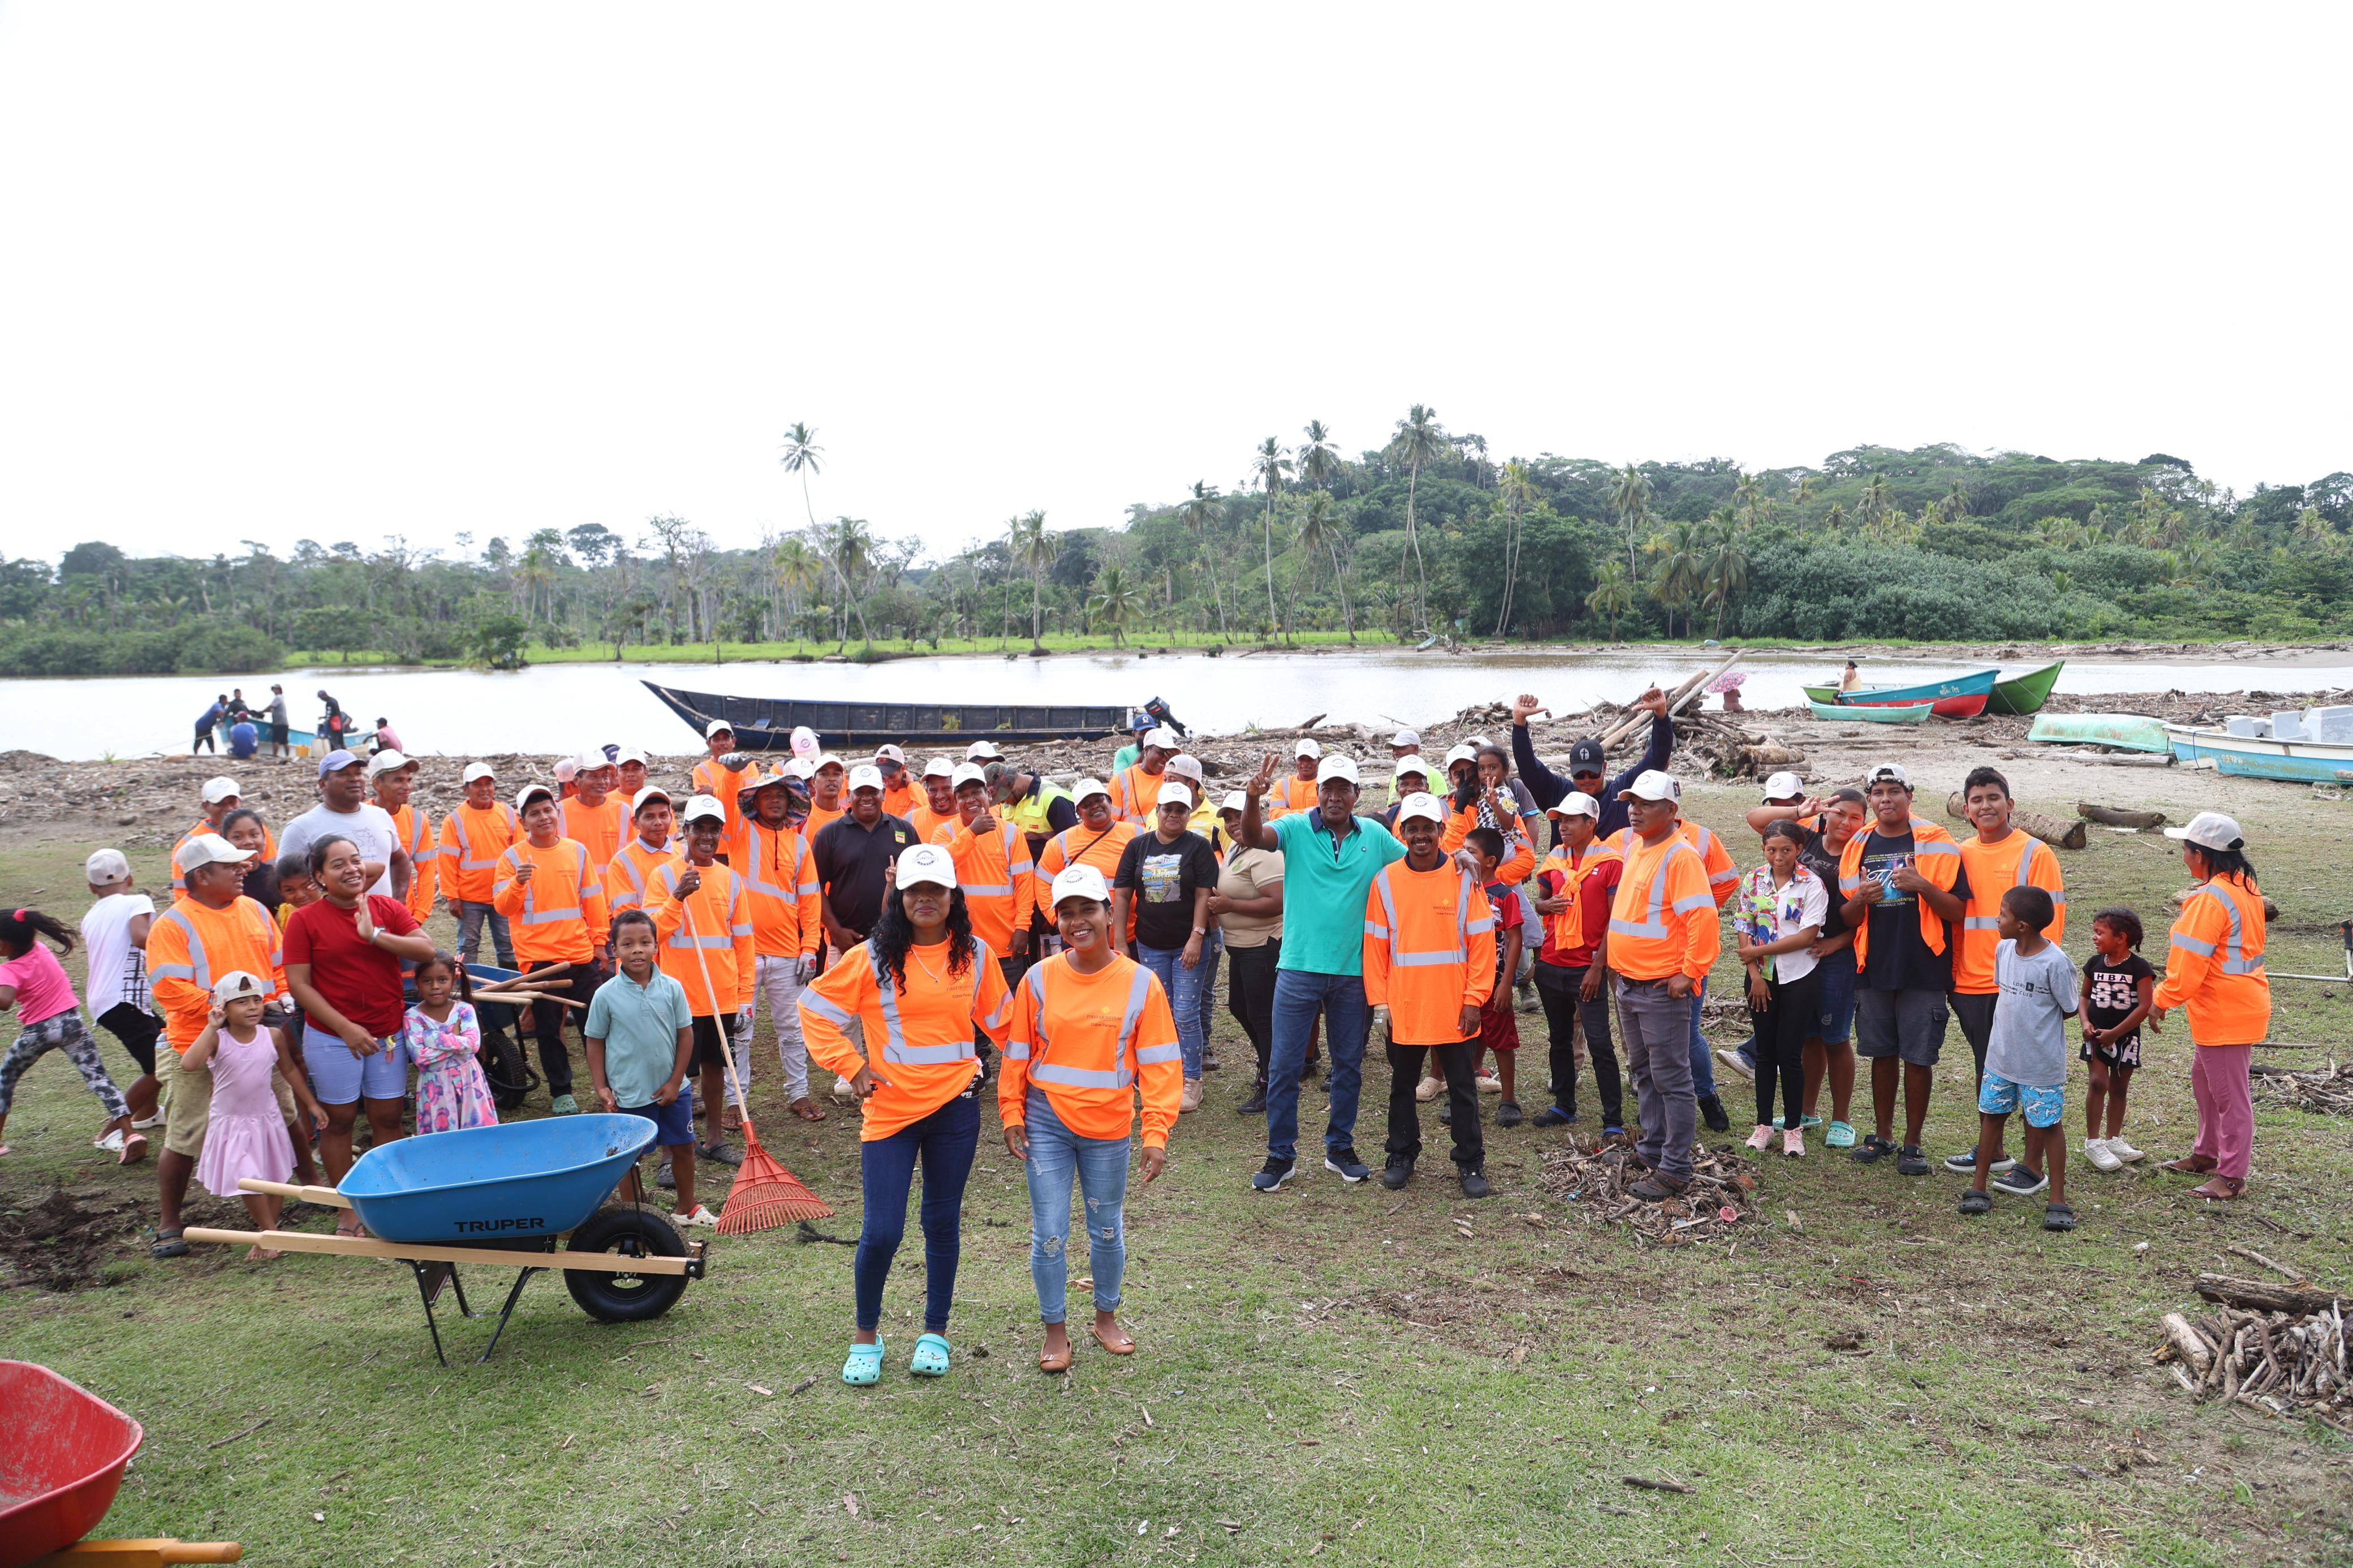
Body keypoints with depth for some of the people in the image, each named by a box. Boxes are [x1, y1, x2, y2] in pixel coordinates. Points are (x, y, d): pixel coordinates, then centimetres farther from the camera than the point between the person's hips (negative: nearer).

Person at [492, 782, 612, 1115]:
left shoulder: (577, 850, 5)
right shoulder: (513, 857, -1)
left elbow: (592, 900, 10)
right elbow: (502, 906, -6)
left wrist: (599, 942, 9)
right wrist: (518, 883, -25)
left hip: (580, 953, 1)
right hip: (538, 958, -1)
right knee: (548, 1029, 6)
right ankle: (560, 1092, 17)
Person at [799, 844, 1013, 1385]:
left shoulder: (974, 955, 1)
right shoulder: (873, 958, -6)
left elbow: (1001, 1019, 14)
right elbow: (815, 1008, 1)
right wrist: (851, 1066, -4)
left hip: (955, 1105, 2)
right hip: (890, 1109, -2)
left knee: (943, 1223, 12)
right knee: (881, 1232, -3)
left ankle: (935, 1333, 29)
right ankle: (865, 1335, 21)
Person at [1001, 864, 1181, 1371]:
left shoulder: (1141, 983, -8)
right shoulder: (1039, 979, -6)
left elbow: (1160, 1064, -6)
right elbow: (1016, 1053, 3)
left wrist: (1156, 1134, -11)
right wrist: (1012, 1114, 1)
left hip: (1109, 1127, 0)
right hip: (1046, 1124, 0)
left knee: (1108, 1230, 15)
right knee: (1049, 1234, 4)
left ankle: (1106, 1318, 36)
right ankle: (1055, 1332, 22)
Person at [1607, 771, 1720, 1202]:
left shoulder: (1680, 856, -17)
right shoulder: (1634, 847, 10)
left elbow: (1704, 918, -22)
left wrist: (1689, 974, -20)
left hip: (1663, 988, -9)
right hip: (1629, 984, 9)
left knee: (1671, 1080, -2)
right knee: (1643, 1073, 18)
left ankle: (1675, 1170, 3)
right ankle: (1652, 1149, 31)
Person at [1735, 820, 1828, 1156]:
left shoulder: (1812, 884, -7)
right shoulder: (1754, 880, 3)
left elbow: (1808, 936, -14)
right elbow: (1744, 930, 2)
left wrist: (1759, 951, -12)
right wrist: (1755, 974, -6)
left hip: (1799, 979, -3)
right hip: (1762, 977, 3)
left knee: (1790, 1053, -1)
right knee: (1765, 1052, 10)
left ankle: (1793, 1128, 11)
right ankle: (1764, 1124, 20)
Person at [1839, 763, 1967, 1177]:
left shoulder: (1936, 844, -3)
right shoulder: (1857, 848, 9)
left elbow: (1958, 911, -6)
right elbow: (1847, 918, 12)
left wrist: (1922, 886, -21)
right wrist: (1860, 899, -9)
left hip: (1923, 971, -4)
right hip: (1873, 970, 4)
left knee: (1917, 1058, 1)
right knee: (1882, 1054, 12)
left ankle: (1912, 1144, 13)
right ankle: (1883, 1137, 24)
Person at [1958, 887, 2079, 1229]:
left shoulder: (2055, 963, -20)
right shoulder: (2003, 949, -1)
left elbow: (2069, 1010, -9)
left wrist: (2038, 1020, -2)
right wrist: (2018, 1019, 4)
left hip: (2042, 1063, -6)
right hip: (2001, 1056, 6)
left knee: (2048, 1125, 5)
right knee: (1991, 1115, 12)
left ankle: (2058, 1201, 14)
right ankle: (1978, 1186, 23)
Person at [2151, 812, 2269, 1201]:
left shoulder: (2210, 899, -23)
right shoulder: (2245, 886, 7)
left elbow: (2189, 962, -21)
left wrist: (2161, 1001, -9)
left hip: (2224, 1014, -11)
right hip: (2245, 1002, 11)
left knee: (2228, 1093, 0)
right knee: (2204, 1079, 23)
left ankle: (2231, 1176, 10)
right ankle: (2207, 1154, 37)